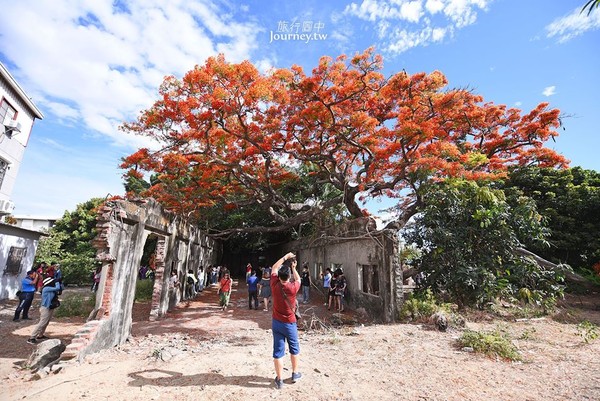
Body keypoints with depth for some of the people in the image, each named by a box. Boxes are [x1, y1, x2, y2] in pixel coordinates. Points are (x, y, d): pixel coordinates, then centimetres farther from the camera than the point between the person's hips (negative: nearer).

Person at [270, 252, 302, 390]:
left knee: (278, 351, 9)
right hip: (289, 323, -2)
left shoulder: (275, 285, -14)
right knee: (294, 348, 19)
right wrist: (293, 268, 10)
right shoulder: (293, 288, -21)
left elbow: (274, 268, 2)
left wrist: (285, 257, 6)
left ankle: (279, 380, 17)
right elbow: (298, 279, 4)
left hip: (276, 322, 2)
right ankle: (295, 374, 33)